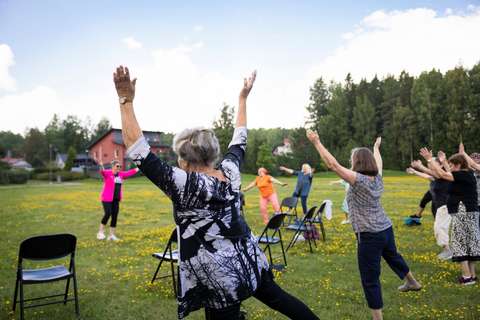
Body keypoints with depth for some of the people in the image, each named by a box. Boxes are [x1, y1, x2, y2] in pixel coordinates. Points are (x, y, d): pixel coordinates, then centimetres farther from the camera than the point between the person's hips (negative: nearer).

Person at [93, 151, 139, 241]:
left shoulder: (121, 174, 11)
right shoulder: (107, 173, -8)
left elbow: (130, 172, 23)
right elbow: (102, 171, -28)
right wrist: (100, 165, -49)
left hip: (116, 199, 6)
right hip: (107, 199, -6)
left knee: (115, 216, 6)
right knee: (107, 214, -14)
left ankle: (112, 235, 15)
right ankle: (100, 232, 6)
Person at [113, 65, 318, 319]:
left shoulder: (184, 184, -21)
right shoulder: (230, 171, -4)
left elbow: (137, 149, -22)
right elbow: (239, 141, 14)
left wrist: (126, 100, -19)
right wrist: (242, 98, 23)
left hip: (220, 276, -6)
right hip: (250, 260, 6)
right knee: (276, 296, 25)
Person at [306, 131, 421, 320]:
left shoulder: (358, 180, -21)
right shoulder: (377, 178, 1)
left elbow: (333, 165, -26)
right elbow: (378, 161, 22)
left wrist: (317, 143, -24)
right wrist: (376, 146, 41)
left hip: (369, 235, -9)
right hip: (386, 229, 9)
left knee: (370, 280, 0)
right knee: (393, 256, 36)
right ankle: (412, 283, 62)